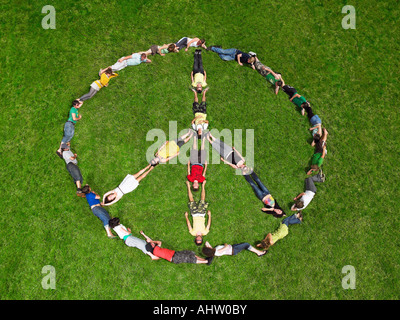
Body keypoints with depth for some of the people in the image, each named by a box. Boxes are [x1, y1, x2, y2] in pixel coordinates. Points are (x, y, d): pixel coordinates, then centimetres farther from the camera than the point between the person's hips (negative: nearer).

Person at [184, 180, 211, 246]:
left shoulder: (193, 233, -26)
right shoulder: (204, 232, -25)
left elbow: (188, 224, -14)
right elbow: (209, 224, -13)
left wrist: (186, 216, -5)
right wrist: (209, 215, -7)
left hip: (195, 214, -1)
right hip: (201, 214, 1)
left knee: (191, 200, 1)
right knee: (202, 199, -3)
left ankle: (188, 186, 23)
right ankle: (203, 185, 19)